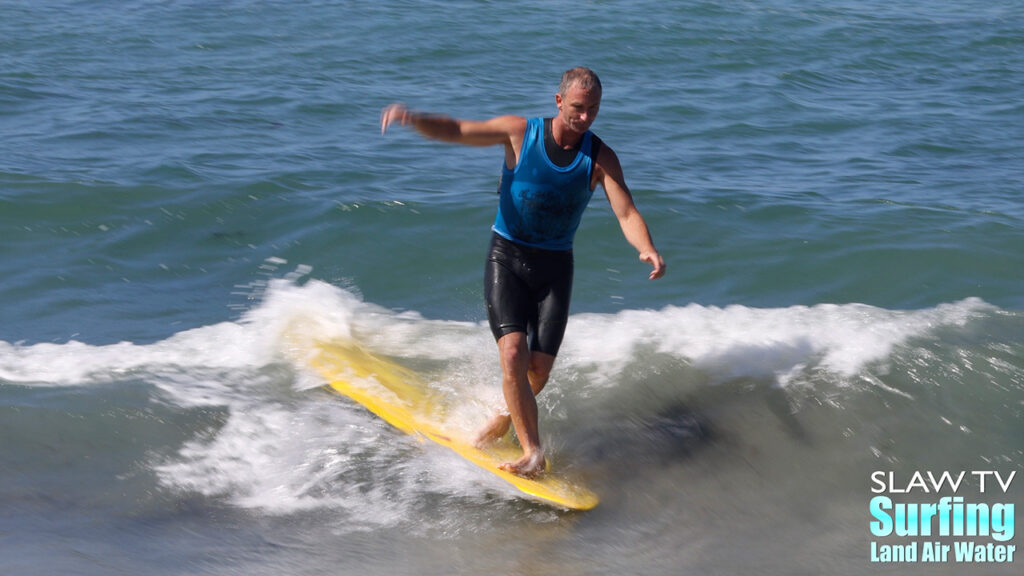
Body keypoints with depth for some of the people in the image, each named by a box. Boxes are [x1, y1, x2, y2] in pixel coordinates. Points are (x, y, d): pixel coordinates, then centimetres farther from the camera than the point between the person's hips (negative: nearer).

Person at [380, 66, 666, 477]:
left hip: (555, 268, 2)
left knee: (539, 368, -1)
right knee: (513, 354, -18)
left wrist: (647, 250, -35)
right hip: (507, 259, -2)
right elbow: (454, 131, -10)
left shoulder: (601, 158, -6)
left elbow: (626, 213, -14)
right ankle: (532, 452, -12)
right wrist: (413, 118, -30)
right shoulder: (520, 133, -9)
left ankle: (505, 417, 31)